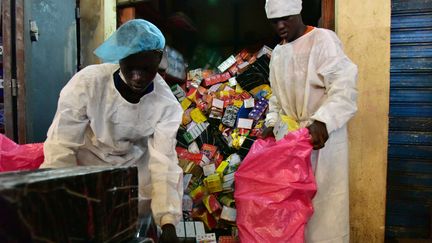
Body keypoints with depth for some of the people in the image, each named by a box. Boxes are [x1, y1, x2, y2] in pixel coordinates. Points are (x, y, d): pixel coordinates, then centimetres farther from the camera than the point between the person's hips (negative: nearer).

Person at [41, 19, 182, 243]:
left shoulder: (167, 104, -23)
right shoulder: (87, 82, -29)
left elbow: (164, 161, -27)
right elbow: (61, 147, -23)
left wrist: (168, 223, -37)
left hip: (133, 165, 2)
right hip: (86, 161, -1)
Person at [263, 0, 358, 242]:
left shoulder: (323, 39, -8)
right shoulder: (278, 53, 14)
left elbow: (345, 86, -19)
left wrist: (322, 121, -32)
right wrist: (272, 122, 3)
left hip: (324, 134, -6)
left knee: (323, 199, -1)